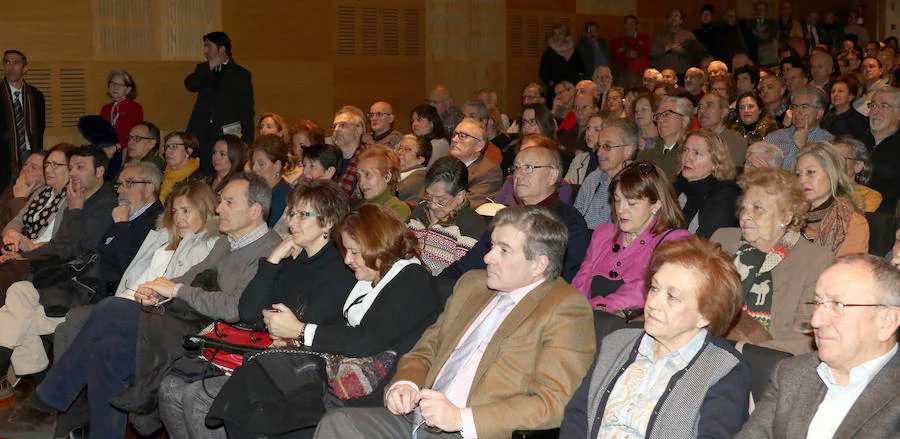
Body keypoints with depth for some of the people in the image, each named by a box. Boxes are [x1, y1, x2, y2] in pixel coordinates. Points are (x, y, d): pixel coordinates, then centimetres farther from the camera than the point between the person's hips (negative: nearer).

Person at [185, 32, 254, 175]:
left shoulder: (241, 75, 5)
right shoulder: (203, 69, 18)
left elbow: (246, 112, 2)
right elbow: (190, 86, -3)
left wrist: (247, 143, -6)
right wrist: (210, 67, -9)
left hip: (227, 135, -3)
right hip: (202, 134, 3)